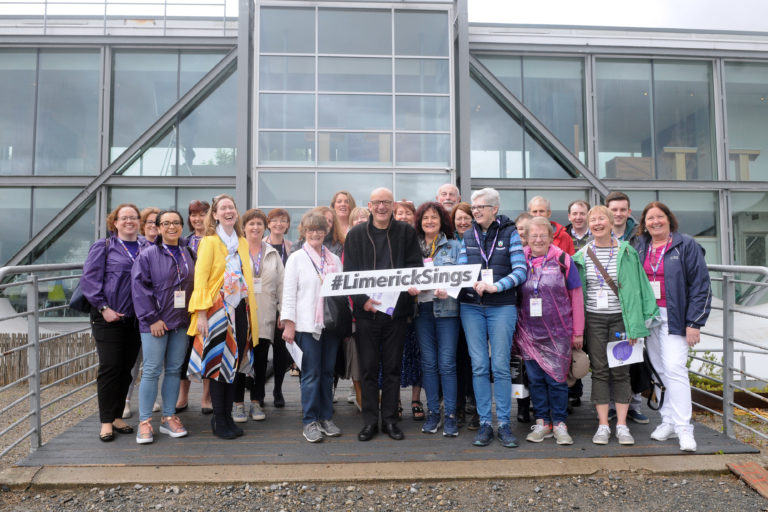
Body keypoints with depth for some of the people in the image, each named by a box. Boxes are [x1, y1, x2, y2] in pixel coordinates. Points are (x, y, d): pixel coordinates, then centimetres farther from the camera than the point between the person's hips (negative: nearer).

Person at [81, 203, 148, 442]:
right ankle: (106, 421, 10)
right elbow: (89, 279, -5)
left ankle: (117, 416, 22)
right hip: (109, 318, -3)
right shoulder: (103, 247, 0)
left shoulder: (147, 247, 9)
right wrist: (103, 307, -12)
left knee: (126, 368, 10)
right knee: (110, 367, -1)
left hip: (136, 318, 3)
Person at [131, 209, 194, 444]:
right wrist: (152, 319, -13)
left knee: (174, 370, 9)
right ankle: (145, 422, 8)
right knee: (152, 370, -3)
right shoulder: (148, 254, -3)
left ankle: (168, 417, 20)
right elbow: (139, 287, -8)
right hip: (155, 323, -4)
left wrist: (193, 315, 7)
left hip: (181, 322, 4)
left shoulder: (188, 255, 11)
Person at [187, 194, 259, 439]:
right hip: (218, 309, -5)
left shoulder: (242, 242, 13)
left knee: (233, 363, 9)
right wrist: (201, 314, -16)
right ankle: (218, 421, 11)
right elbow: (200, 279, -9)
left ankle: (228, 417, 21)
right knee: (218, 363, -1)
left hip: (240, 309, 5)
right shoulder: (209, 241, -4)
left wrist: (250, 311, 9)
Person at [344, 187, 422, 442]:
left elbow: (415, 266, 0)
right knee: (369, 368, 6)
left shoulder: (406, 232, 4)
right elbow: (349, 273, -1)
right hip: (366, 310, 0)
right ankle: (370, 421, 18)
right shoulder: (356, 234, 3)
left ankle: (390, 419, 21)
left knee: (392, 367, 8)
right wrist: (363, 299, -16)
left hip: (397, 309, 0)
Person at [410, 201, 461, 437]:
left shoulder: (454, 246, 5)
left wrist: (448, 290, -18)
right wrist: (410, 288, -8)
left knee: (447, 363, -3)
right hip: (422, 308, 3)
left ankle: (450, 416, 7)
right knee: (428, 363, 8)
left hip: (446, 307, -3)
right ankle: (433, 413, 18)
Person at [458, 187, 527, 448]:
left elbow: (520, 271, -6)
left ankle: (504, 424, 11)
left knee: (501, 366, -1)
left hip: (502, 307, -2)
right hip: (471, 307, 3)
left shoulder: (509, 233, 2)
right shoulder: (467, 236, 12)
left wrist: (495, 286, -20)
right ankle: (485, 424, 13)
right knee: (479, 366, 3)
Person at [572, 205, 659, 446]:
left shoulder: (626, 252, 0)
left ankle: (622, 424, 13)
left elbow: (634, 289, -2)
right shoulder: (582, 255, 5)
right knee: (599, 371, 4)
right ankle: (603, 425, 11)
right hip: (594, 318, 1)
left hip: (619, 317, -1)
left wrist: (634, 326, -7)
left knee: (620, 371, 3)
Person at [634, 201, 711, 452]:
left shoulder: (686, 245, -2)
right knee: (660, 371, 7)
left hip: (674, 317, -4)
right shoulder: (640, 247, 12)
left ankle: (683, 428, -4)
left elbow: (700, 285, -5)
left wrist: (694, 322, -11)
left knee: (674, 369, -11)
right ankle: (669, 422, 16)